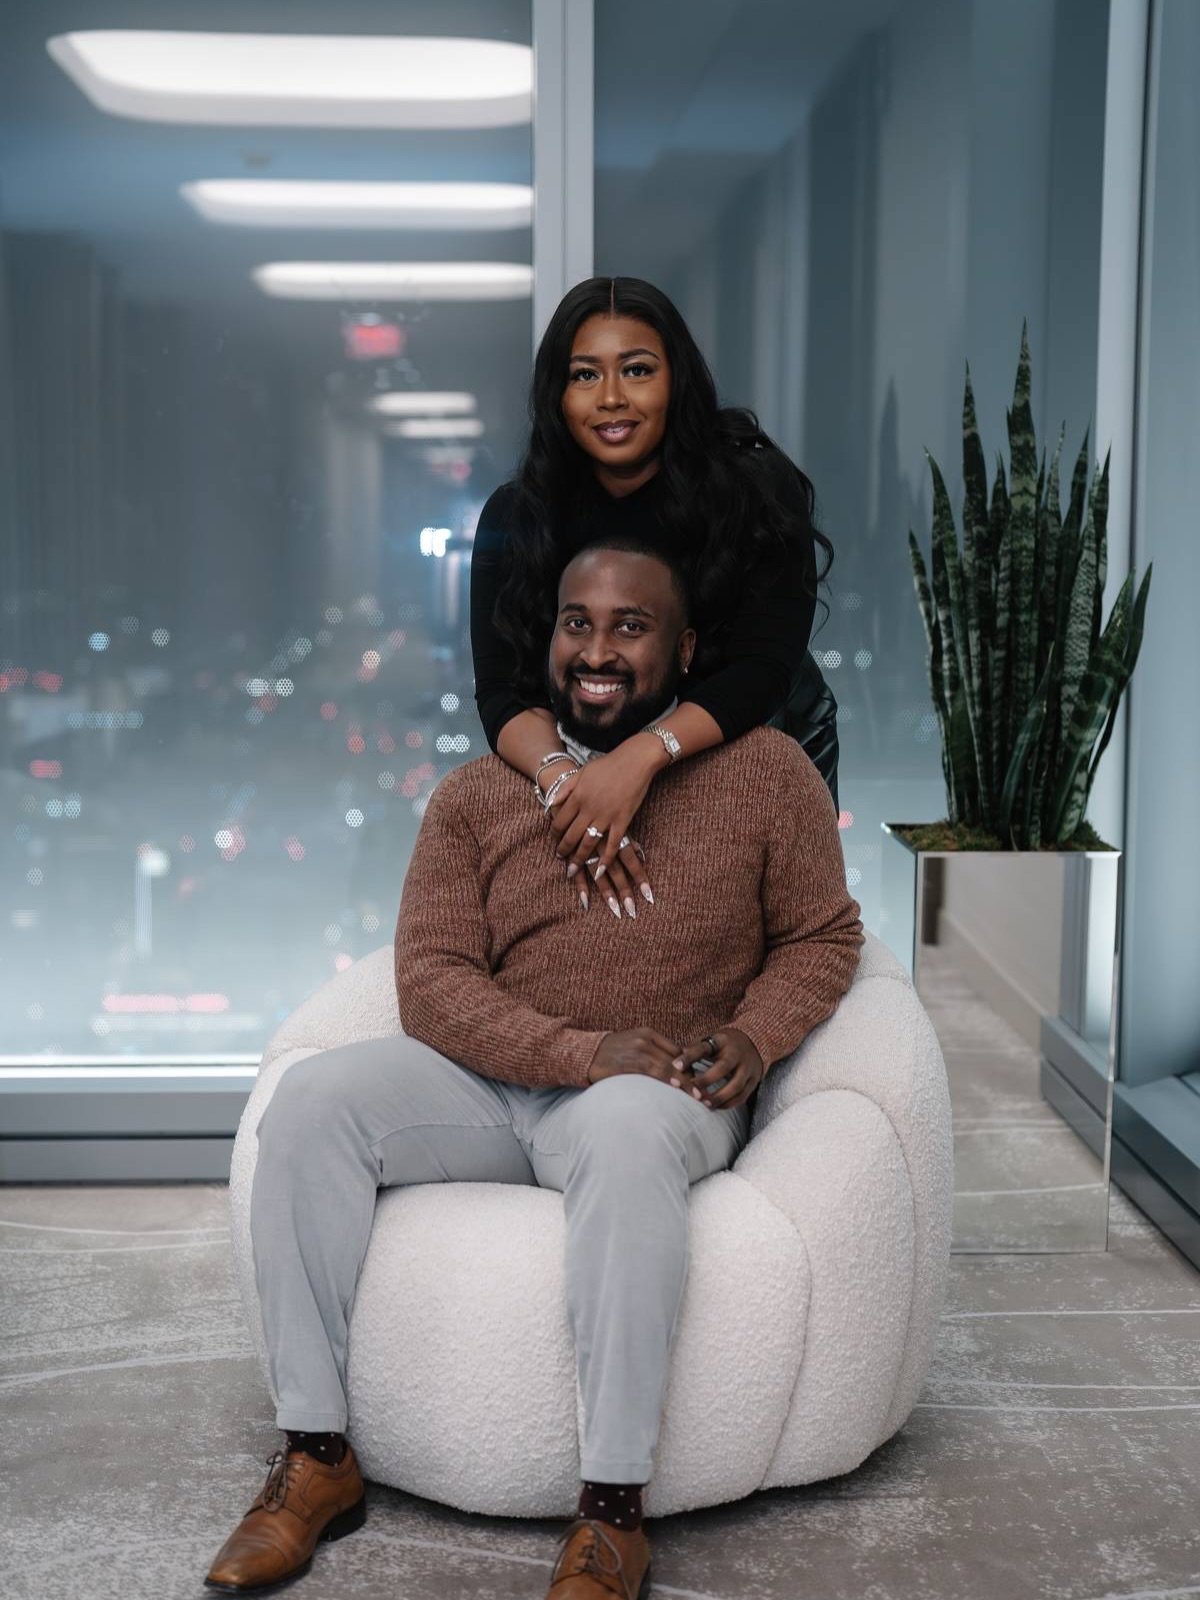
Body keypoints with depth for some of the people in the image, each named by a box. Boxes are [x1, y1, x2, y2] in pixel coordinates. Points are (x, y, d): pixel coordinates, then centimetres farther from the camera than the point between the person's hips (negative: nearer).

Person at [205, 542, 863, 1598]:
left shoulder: (765, 771, 3)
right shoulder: (478, 795, 6)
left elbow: (823, 936, 10)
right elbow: (430, 976, -3)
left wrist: (754, 1038, -11)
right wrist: (581, 1052, -18)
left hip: (662, 1093, -3)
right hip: (495, 1079, 3)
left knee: (625, 1129, -39)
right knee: (313, 1098, -22)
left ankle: (613, 1513, -32)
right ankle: (316, 1456, -14)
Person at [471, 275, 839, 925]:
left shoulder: (757, 488, -22)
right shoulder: (514, 519, -16)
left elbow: (764, 666, -31)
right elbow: (506, 692, -24)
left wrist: (642, 755, -48)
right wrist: (561, 779, -47)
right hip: (590, 756, 1)